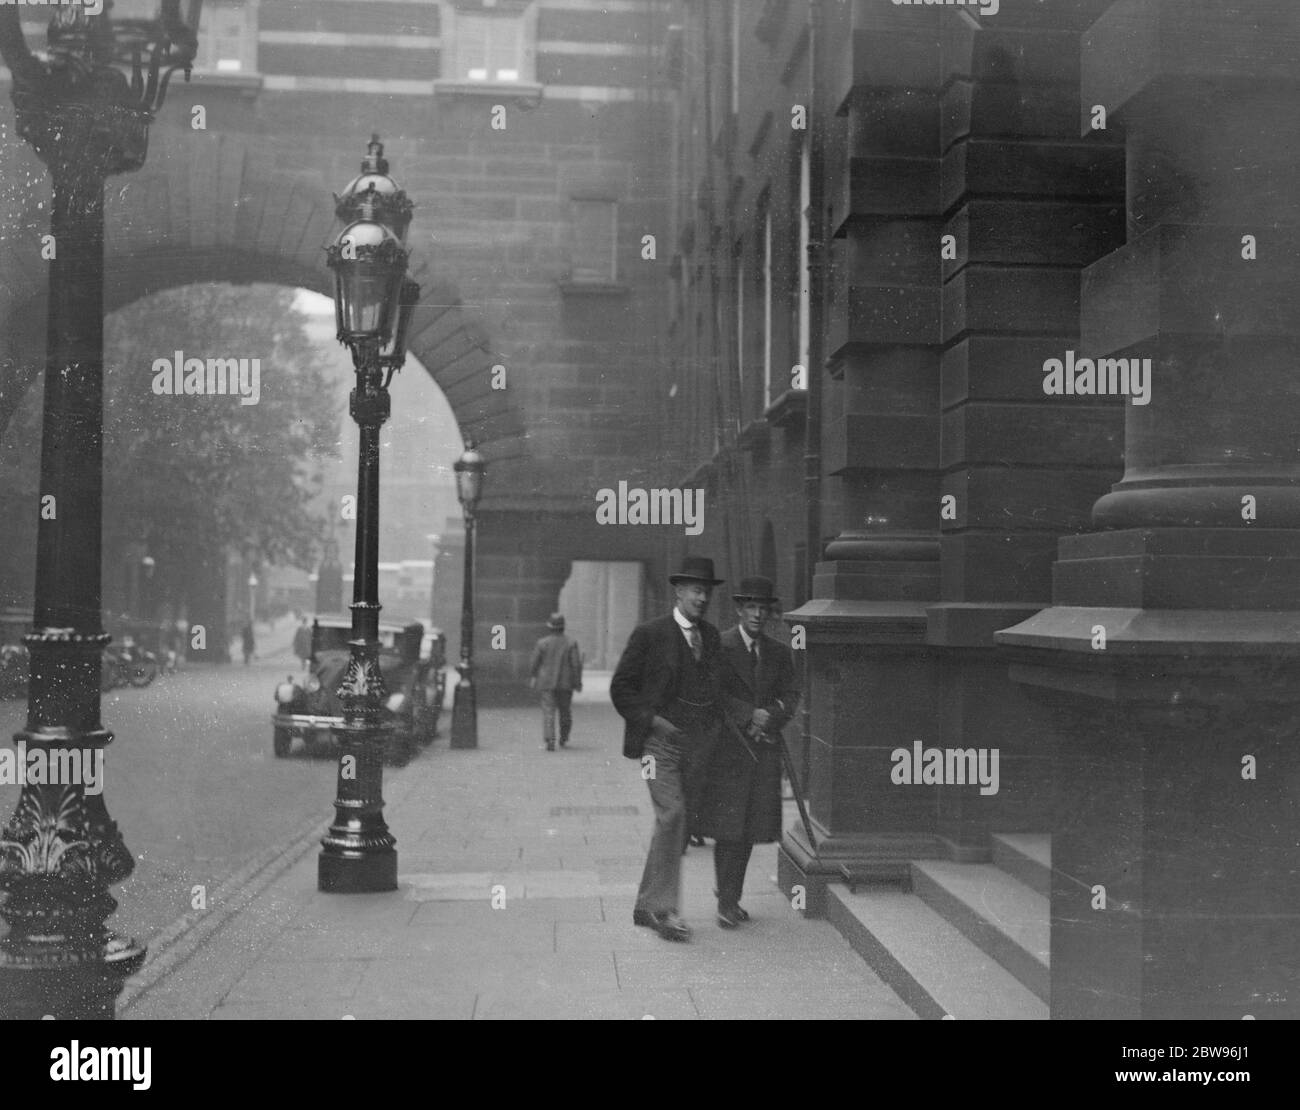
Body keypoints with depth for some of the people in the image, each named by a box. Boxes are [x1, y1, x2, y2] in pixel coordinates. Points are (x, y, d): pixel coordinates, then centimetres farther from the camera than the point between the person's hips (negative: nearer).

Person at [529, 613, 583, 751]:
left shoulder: (542, 643, -4)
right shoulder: (571, 643, -6)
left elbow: (535, 663, 2)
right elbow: (576, 664, -10)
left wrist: (532, 678, 17)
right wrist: (578, 682, -3)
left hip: (547, 683, 0)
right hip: (565, 683, 1)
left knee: (549, 712, -2)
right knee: (565, 711, 17)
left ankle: (549, 741, -17)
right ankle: (563, 739, 29)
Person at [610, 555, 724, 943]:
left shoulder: (713, 638, 13)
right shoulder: (650, 634, -3)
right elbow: (621, 688, -1)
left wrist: (715, 725, 9)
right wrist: (651, 720, -10)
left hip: (699, 744, 6)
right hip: (661, 740, -5)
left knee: (678, 823, 7)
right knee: (671, 816, -17)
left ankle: (646, 906, 19)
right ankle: (663, 908, -12)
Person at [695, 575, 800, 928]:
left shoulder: (779, 652, 14)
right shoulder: (719, 646, -2)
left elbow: (791, 696, 11)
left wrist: (771, 715, -9)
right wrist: (749, 715, -16)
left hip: (764, 750, 4)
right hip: (727, 748, -4)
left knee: (749, 829, 5)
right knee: (728, 827, -8)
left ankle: (731, 895, 18)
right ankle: (726, 901, 0)